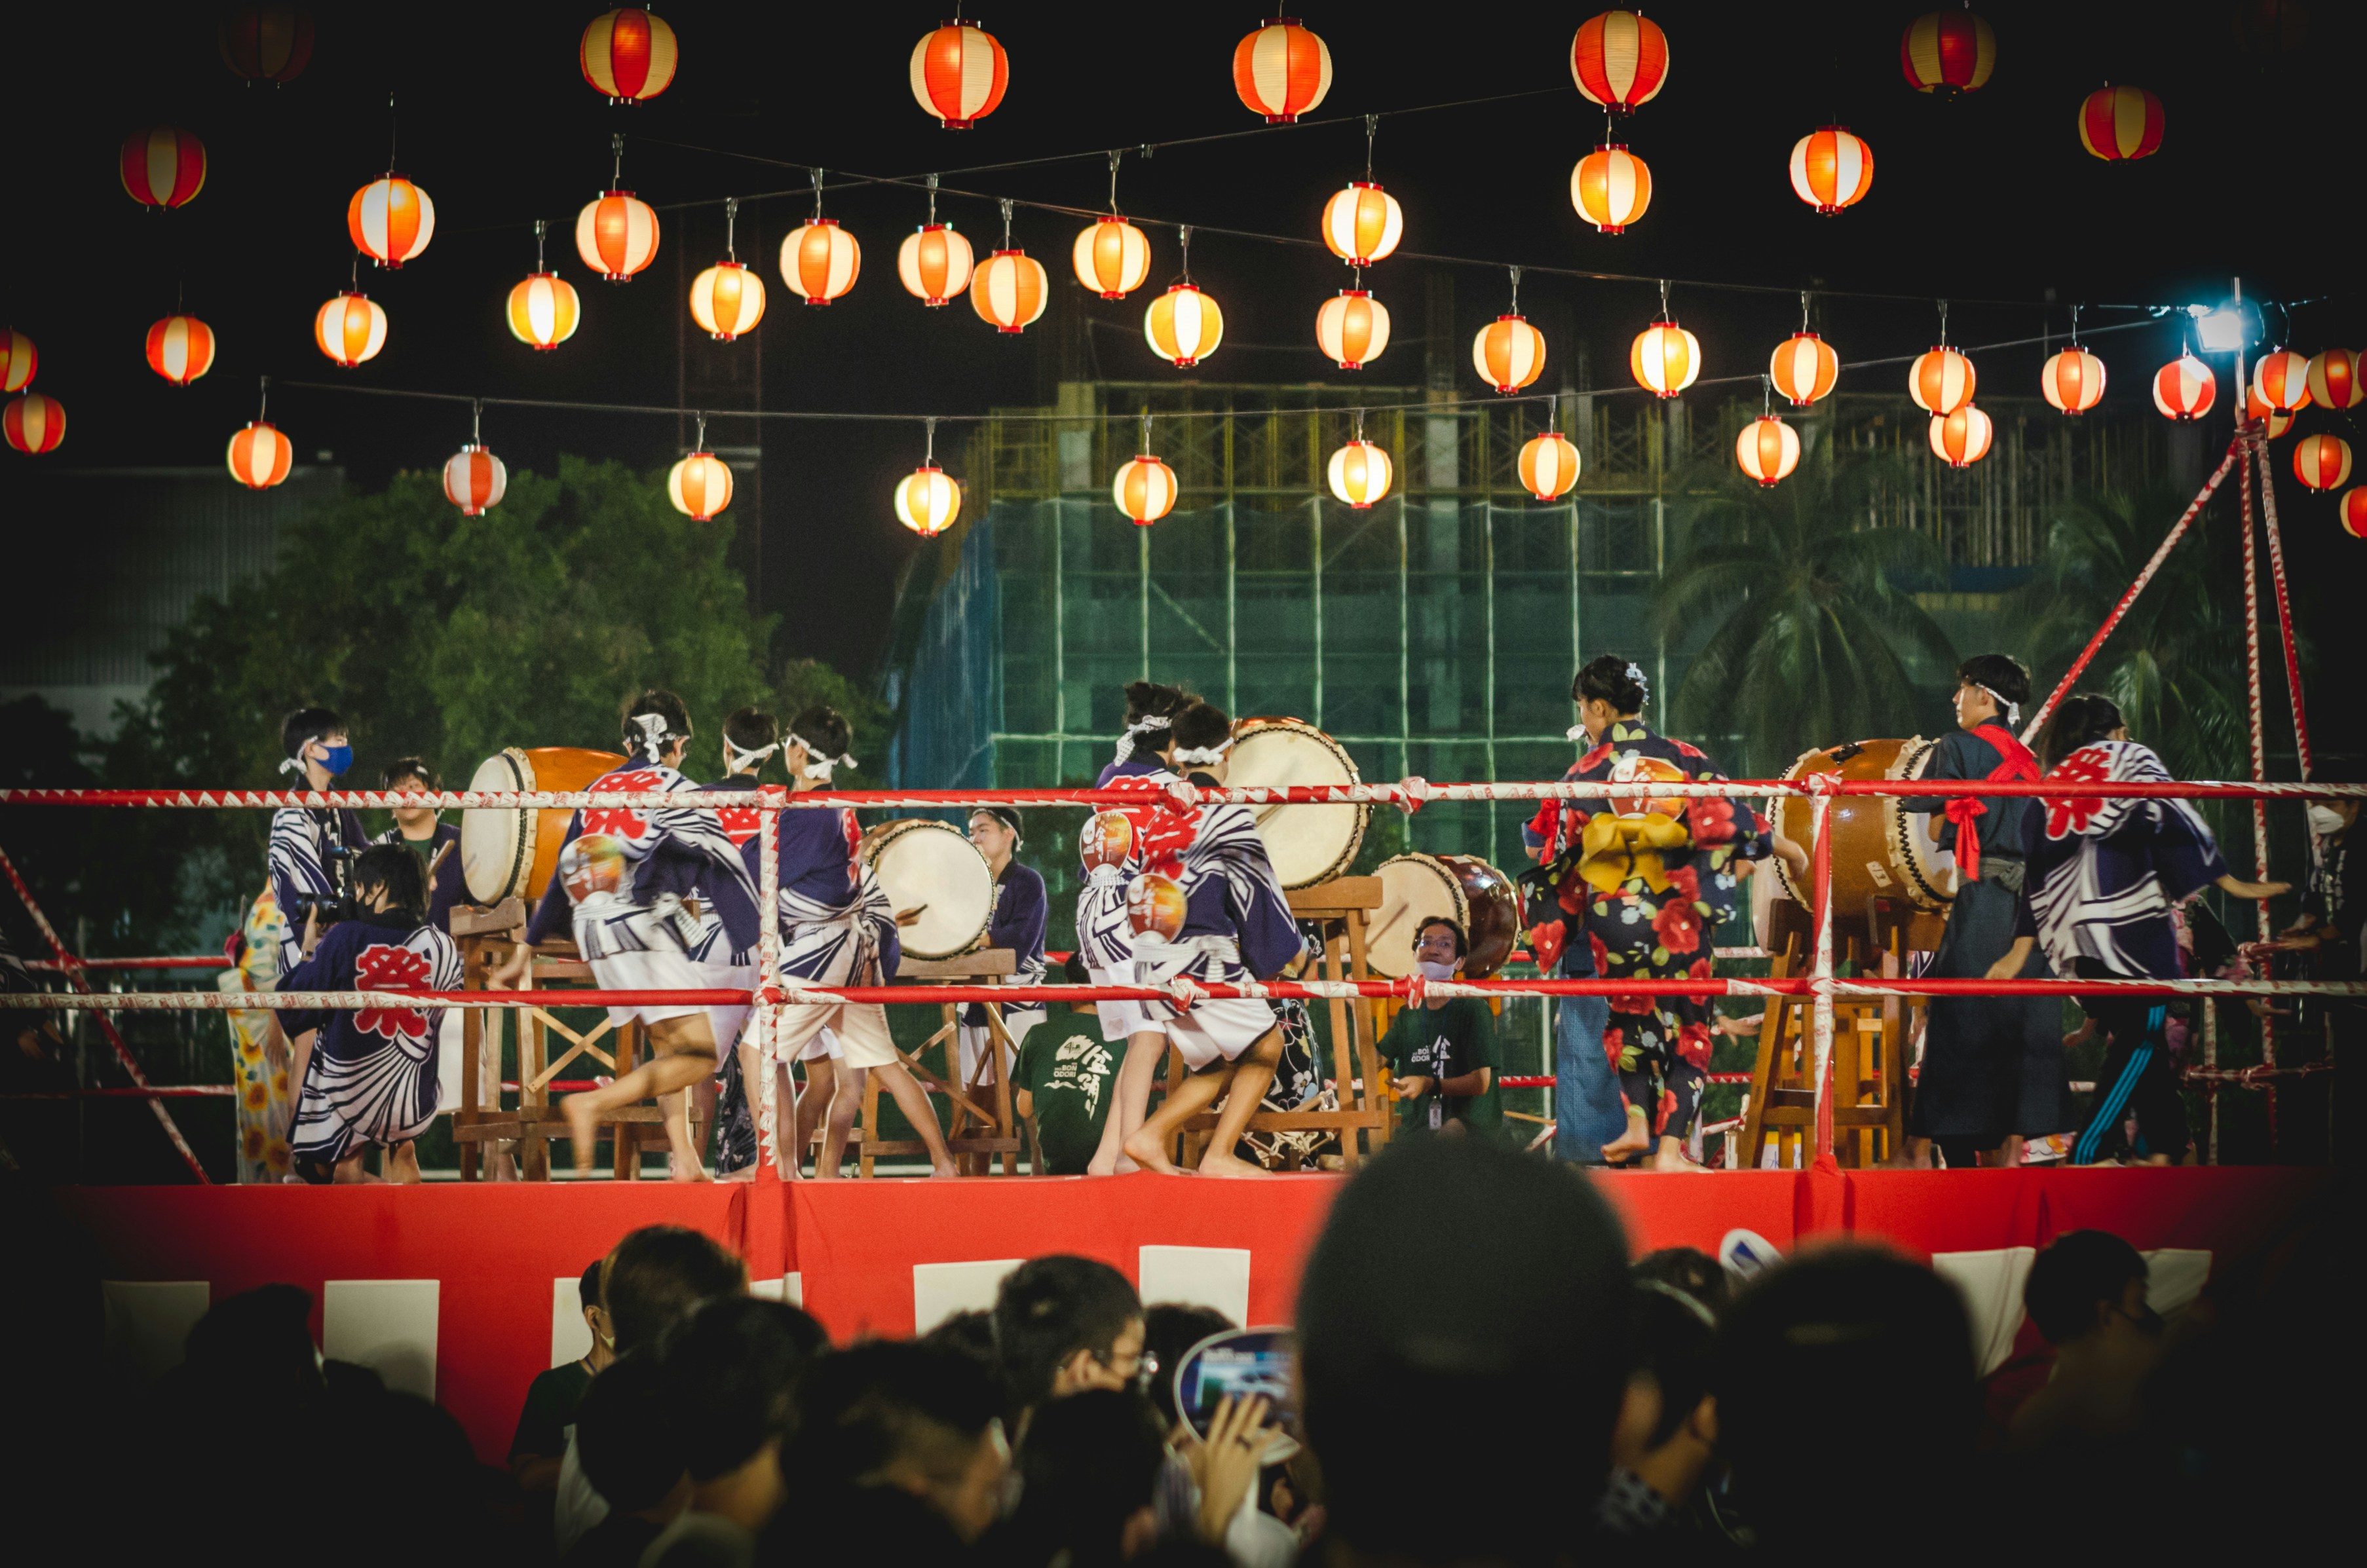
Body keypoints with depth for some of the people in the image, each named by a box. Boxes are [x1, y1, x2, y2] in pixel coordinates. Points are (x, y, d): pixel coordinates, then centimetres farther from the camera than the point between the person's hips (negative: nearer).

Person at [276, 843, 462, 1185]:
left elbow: (293, 1014, -7)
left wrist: (309, 952, 7)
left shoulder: (345, 938, -15)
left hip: (348, 1102, -2)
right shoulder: (444, 948, -7)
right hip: (416, 1105, 2)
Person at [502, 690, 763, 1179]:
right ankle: (593, 1104, -23)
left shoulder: (595, 792, 18)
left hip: (594, 936, 7)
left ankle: (683, 1158, 4)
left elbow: (562, 877, 23)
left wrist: (525, 951, 29)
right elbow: (725, 876, -8)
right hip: (645, 931, -7)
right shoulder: (678, 794, 0)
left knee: (668, 1044, 16)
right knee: (699, 1055, -9)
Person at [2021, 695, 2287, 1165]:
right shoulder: (2131, 759, 6)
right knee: (2140, 1039, -3)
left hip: (2076, 937, 5)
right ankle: (2086, 1156, -11)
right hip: (2134, 925, -5)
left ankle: (2162, 1148, 11)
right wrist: (2229, 882, -3)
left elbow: (2035, 872, 14)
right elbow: (2173, 821, -4)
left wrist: (2021, 950, 13)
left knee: (2131, 1038, 13)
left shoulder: (2047, 787, 17)